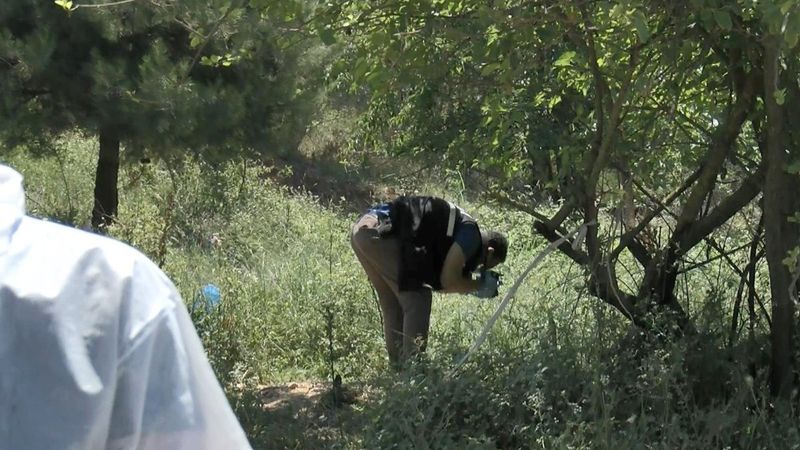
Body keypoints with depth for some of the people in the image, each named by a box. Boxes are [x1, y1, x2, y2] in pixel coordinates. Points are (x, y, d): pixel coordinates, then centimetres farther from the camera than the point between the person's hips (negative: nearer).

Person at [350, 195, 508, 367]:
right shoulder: (471, 232, 0)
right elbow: (448, 280, -6)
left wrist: (470, 286, 23)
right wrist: (479, 285, 10)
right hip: (378, 233, -10)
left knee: (393, 304, 19)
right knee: (418, 301, -2)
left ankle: (398, 366, 23)